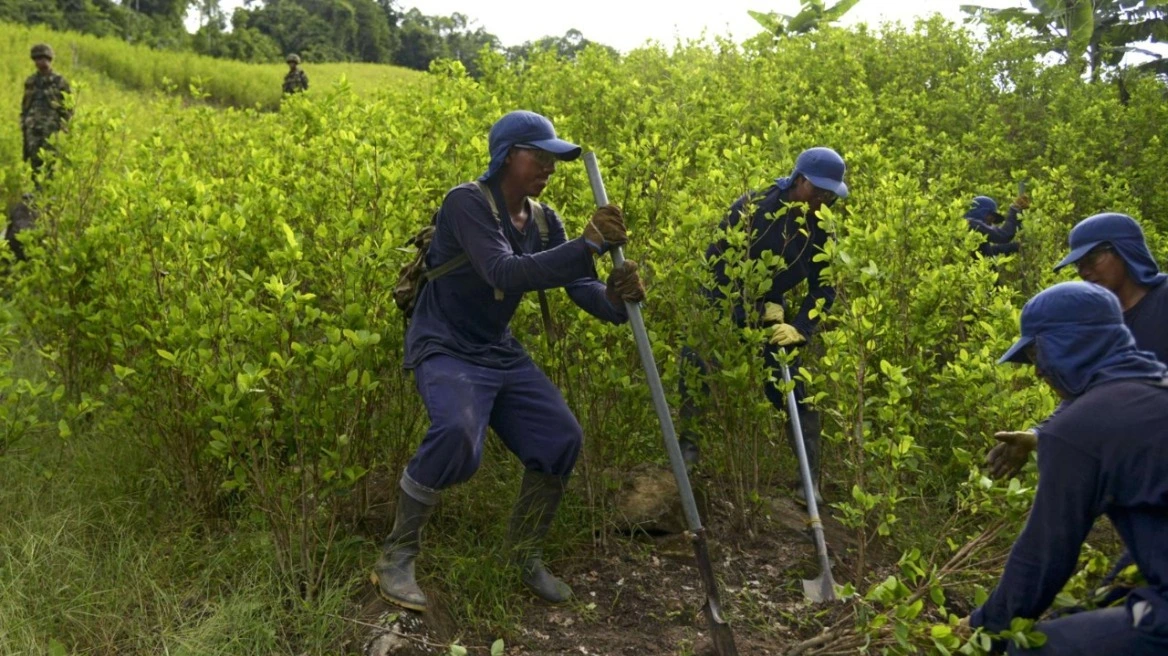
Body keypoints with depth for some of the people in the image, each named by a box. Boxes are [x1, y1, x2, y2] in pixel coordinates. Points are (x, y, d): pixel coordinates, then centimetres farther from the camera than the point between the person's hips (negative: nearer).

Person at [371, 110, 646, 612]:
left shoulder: (543, 220, 3)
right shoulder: (466, 202, -19)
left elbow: (580, 286, -5)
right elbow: (505, 274, -34)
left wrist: (614, 299, -29)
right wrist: (588, 244, -41)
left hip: (500, 353, 7)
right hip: (444, 349, -7)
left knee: (561, 439, -4)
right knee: (457, 435, -35)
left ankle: (525, 556, 20)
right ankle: (395, 558, -11)